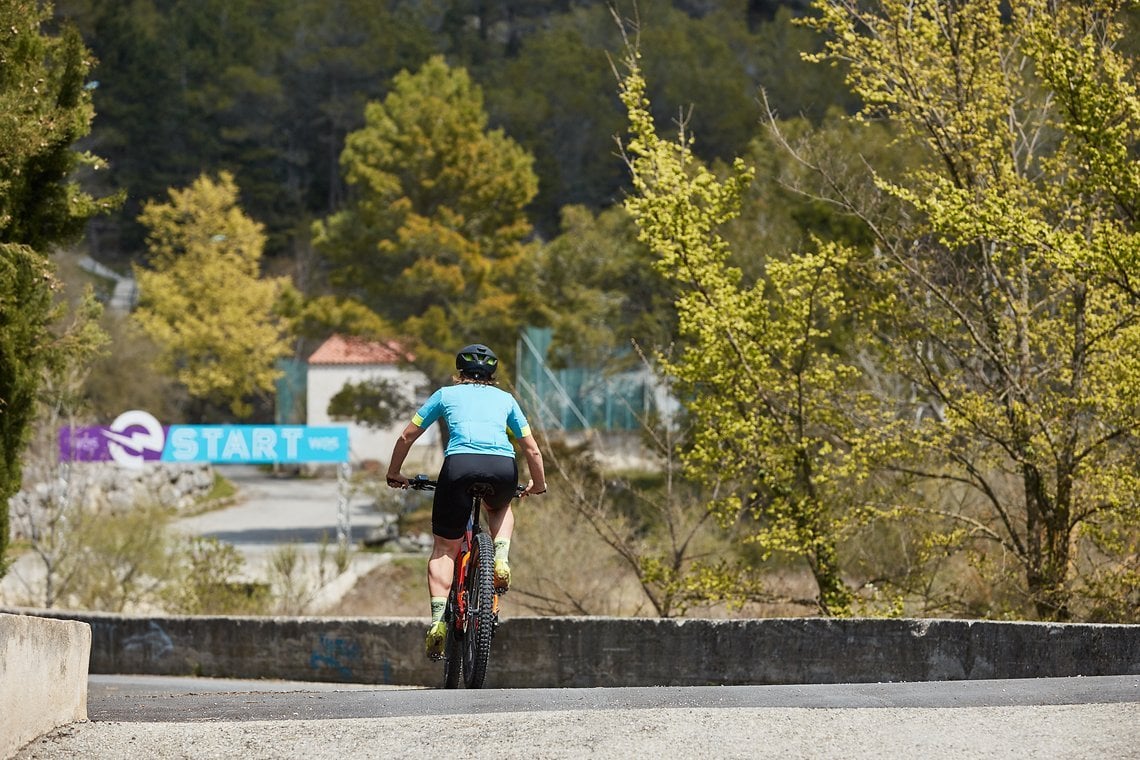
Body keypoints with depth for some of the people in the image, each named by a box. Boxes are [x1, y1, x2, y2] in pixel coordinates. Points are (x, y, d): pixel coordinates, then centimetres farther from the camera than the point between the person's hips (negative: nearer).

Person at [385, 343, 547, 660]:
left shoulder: (446, 394, 25)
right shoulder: (505, 399, 27)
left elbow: (406, 437, 27)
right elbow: (532, 449, 29)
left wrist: (394, 475, 42)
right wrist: (538, 484, 46)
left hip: (460, 464, -2)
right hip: (503, 467, 2)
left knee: (444, 548, 9)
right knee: (499, 508, 37)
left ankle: (439, 618, -10)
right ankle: (501, 558, 8)